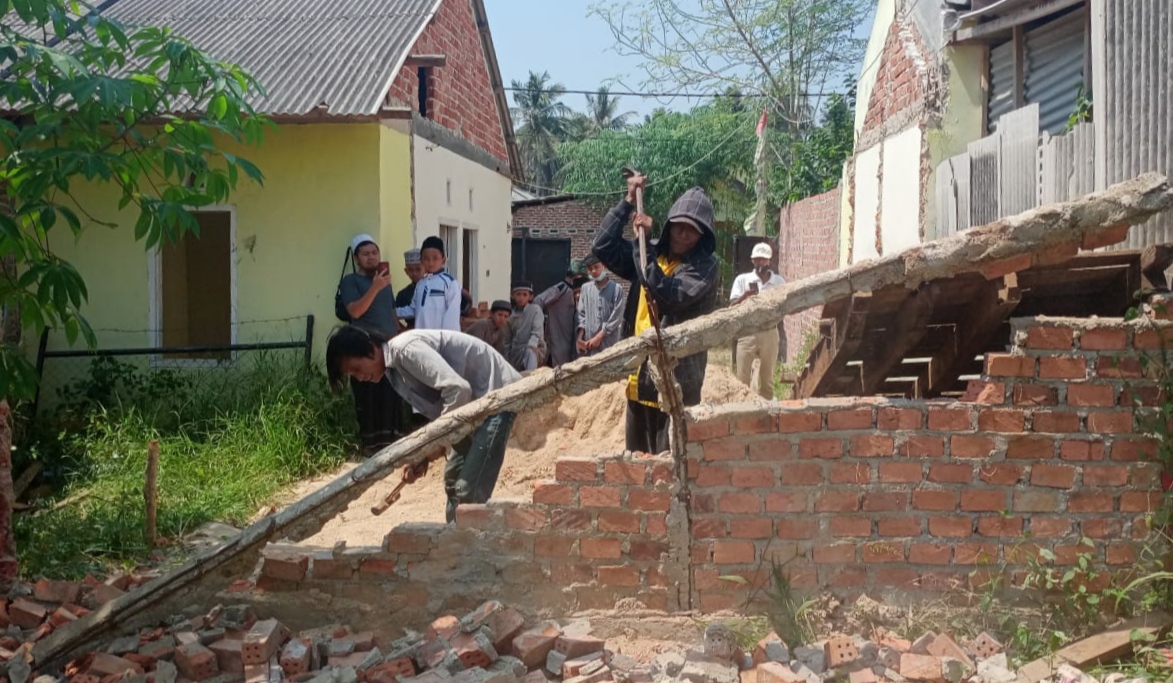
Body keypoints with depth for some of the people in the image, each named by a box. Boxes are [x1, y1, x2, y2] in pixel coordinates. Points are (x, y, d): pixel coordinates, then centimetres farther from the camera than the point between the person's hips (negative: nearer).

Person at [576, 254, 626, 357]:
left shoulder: (616, 289, -1)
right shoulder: (586, 289, 10)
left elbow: (616, 317, -5)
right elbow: (581, 314, 10)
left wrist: (599, 336, -8)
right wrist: (580, 337, -2)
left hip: (609, 343, -3)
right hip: (588, 342, 3)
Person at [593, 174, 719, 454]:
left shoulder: (705, 265, -8)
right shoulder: (653, 253, 11)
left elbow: (669, 294, -22)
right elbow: (603, 246, 8)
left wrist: (642, 243, -18)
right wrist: (628, 201, 1)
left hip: (675, 379, -7)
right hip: (640, 374, 7)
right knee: (637, 457, 16)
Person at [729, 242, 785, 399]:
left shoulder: (779, 281, 5)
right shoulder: (742, 279, 1)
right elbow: (732, 306, -6)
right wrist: (746, 295, -22)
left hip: (769, 333, 1)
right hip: (747, 333, -1)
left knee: (767, 378, 10)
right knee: (742, 378, -2)